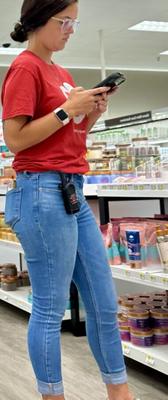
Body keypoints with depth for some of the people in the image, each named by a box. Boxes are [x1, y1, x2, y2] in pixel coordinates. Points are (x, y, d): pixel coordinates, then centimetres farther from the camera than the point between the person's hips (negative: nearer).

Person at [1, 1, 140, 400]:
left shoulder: (62, 73, 18)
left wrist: (92, 113, 6)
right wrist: (67, 109, -13)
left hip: (73, 192, 9)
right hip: (43, 193, -9)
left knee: (104, 303, 13)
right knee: (50, 309, -1)